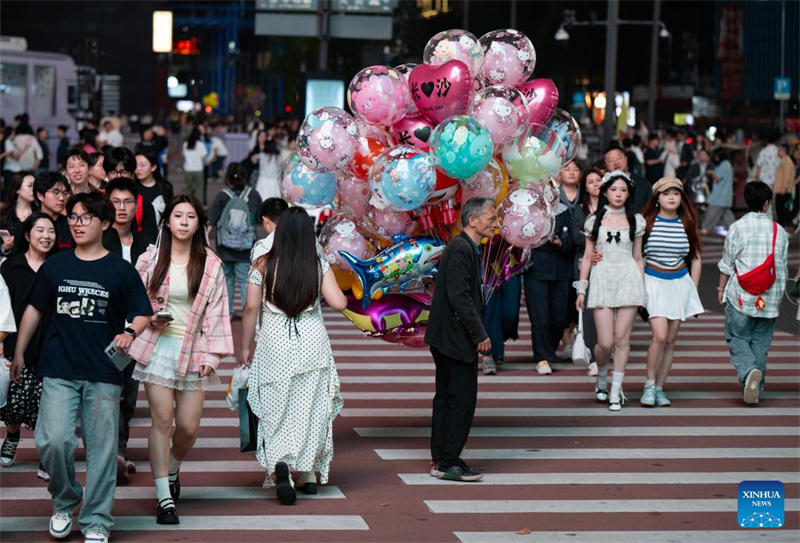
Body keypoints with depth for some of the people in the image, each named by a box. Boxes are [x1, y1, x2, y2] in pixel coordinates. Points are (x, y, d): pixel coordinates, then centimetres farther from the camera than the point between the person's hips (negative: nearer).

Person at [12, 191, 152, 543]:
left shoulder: (121, 271, 4)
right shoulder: (54, 266, 9)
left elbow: (142, 314, 6)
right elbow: (34, 310, 16)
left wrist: (129, 333, -15)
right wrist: (18, 353, 16)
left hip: (103, 373, -1)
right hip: (58, 371, 1)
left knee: (101, 448, 0)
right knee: (53, 441, -12)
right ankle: (64, 501, 14)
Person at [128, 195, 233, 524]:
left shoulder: (211, 264, 3)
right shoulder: (150, 258, 2)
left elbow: (217, 312, 4)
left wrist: (212, 355, -2)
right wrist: (149, 318, -9)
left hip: (192, 349, 1)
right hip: (156, 346, -1)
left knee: (189, 426, -1)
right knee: (161, 419, -8)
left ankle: (172, 469, 33)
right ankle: (164, 498, -4)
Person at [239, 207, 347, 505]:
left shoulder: (263, 265, -4)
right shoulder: (319, 266, -4)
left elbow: (251, 308, -5)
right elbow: (339, 303, -10)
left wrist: (245, 346, 5)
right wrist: (332, 292, 12)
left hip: (274, 345, -1)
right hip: (312, 343, 1)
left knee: (277, 411, 6)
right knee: (311, 408, 14)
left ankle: (279, 463, -19)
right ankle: (308, 473, 20)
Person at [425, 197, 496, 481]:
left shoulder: (467, 249, 14)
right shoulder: (461, 250, -19)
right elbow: (459, 297, -24)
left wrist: (477, 333, 18)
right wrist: (480, 334, -20)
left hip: (447, 338, 11)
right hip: (455, 338, -11)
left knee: (446, 397, 14)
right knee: (462, 398, -7)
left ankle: (440, 459, 21)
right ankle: (448, 462, -2)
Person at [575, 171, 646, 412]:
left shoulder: (636, 221, 10)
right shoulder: (595, 221, 8)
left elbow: (638, 257, 14)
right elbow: (587, 257, 10)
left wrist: (644, 288, 10)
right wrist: (581, 289, 6)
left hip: (628, 278, 1)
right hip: (602, 278, -1)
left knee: (622, 338, -4)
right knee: (605, 342, -7)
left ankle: (616, 391, 5)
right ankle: (601, 380, 22)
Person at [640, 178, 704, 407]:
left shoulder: (687, 224, 5)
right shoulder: (647, 223, -4)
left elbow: (695, 259, 14)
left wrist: (693, 289, 9)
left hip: (680, 284, 4)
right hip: (653, 283, -4)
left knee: (671, 340, 4)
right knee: (660, 336, -17)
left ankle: (659, 388, 13)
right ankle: (649, 385, -2)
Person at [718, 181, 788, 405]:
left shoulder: (737, 227, -6)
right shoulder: (779, 231, 2)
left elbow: (727, 264, -2)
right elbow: (782, 267, 9)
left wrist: (721, 289, 11)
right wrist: (778, 294, 21)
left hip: (741, 296, -2)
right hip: (769, 299, 3)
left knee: (737, 337, 5)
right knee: (760, 342, 10)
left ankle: (749, 370, -22)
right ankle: (756, 389, 11)